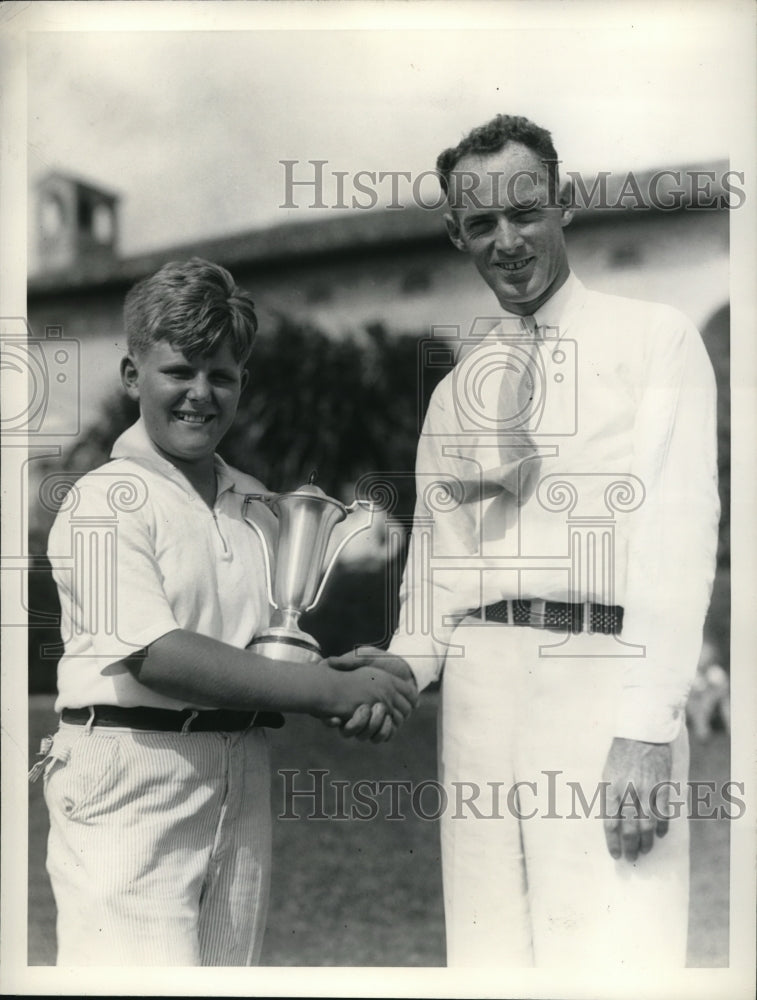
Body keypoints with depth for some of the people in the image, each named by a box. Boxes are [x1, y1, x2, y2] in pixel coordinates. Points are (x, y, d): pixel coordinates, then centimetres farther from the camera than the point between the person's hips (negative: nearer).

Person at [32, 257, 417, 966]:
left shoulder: (255, 504, 15)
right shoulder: (108, 497, -6)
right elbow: (156, 655, -17)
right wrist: (329, 691, -18)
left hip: (241, 776, 7)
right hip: (132, 774, -6)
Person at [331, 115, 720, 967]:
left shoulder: (654, 338, 5)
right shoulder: (454, 390, 20)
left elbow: (677, 528, -5)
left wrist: (648, 726, -15)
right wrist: (409, 660, -3)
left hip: (600, 676, -4)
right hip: (479, 683, 5)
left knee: (609, 955, -11)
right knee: (488, 956, 5)